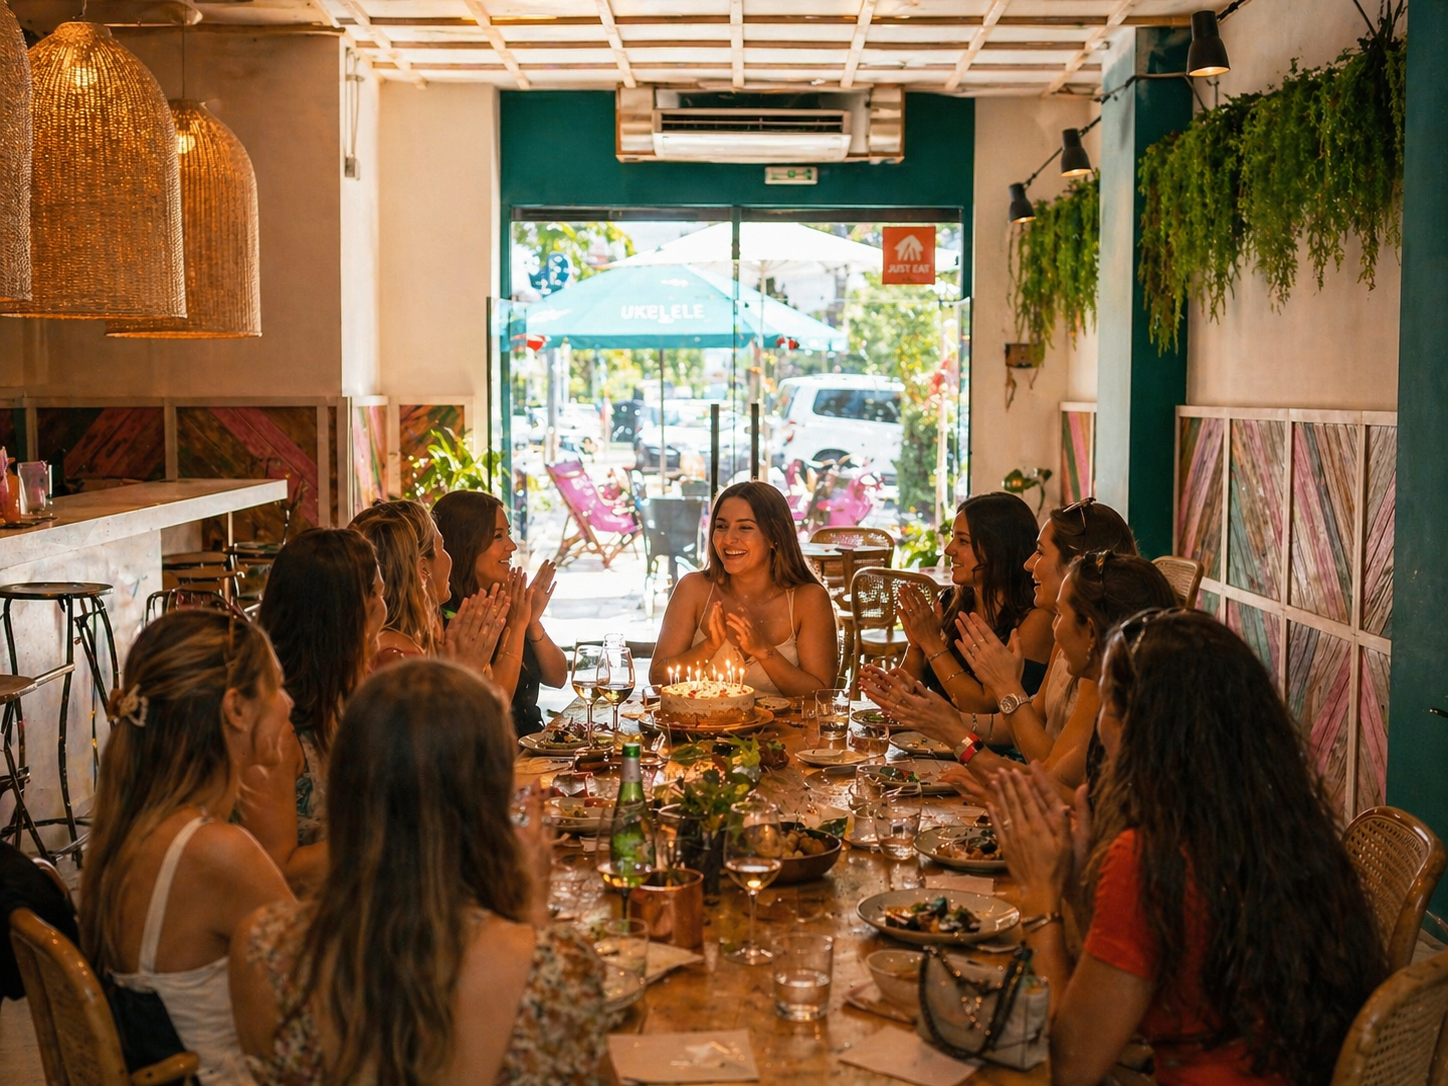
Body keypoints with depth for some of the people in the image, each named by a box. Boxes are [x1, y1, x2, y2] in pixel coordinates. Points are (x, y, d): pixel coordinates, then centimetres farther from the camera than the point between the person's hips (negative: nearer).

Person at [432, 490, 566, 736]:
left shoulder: (508, 599, 6)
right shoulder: (445, 616, -14)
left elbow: (557, 678, 8)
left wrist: (533, 622, -7)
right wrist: (516, 627, -16)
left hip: (533, 740, 7)